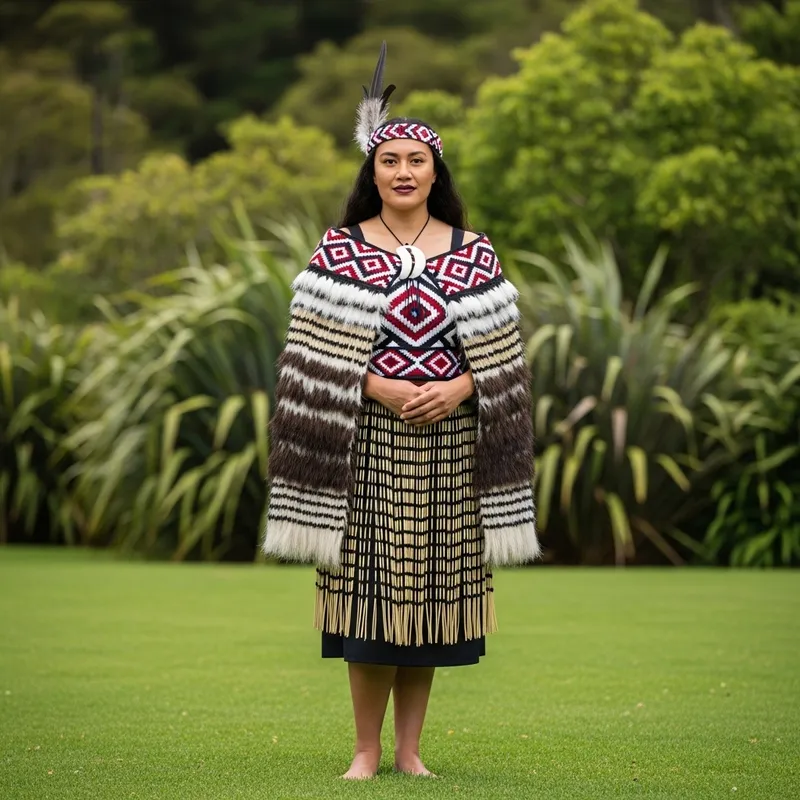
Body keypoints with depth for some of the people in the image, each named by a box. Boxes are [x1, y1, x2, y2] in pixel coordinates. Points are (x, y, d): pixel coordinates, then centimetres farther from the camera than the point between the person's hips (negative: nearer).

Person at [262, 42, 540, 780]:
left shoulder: (474, 252, 6)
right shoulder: (339, 250, 2)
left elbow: (499, 351, 5)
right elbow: (316, 351, -3)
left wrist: (458, 387, -12)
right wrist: (376, 387, -15)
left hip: (446, 443, 2)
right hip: (367, 442, -1)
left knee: (429, 587, 5)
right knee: (368, 586, -2)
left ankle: (410, 746, 15)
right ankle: (367, 747, 10)